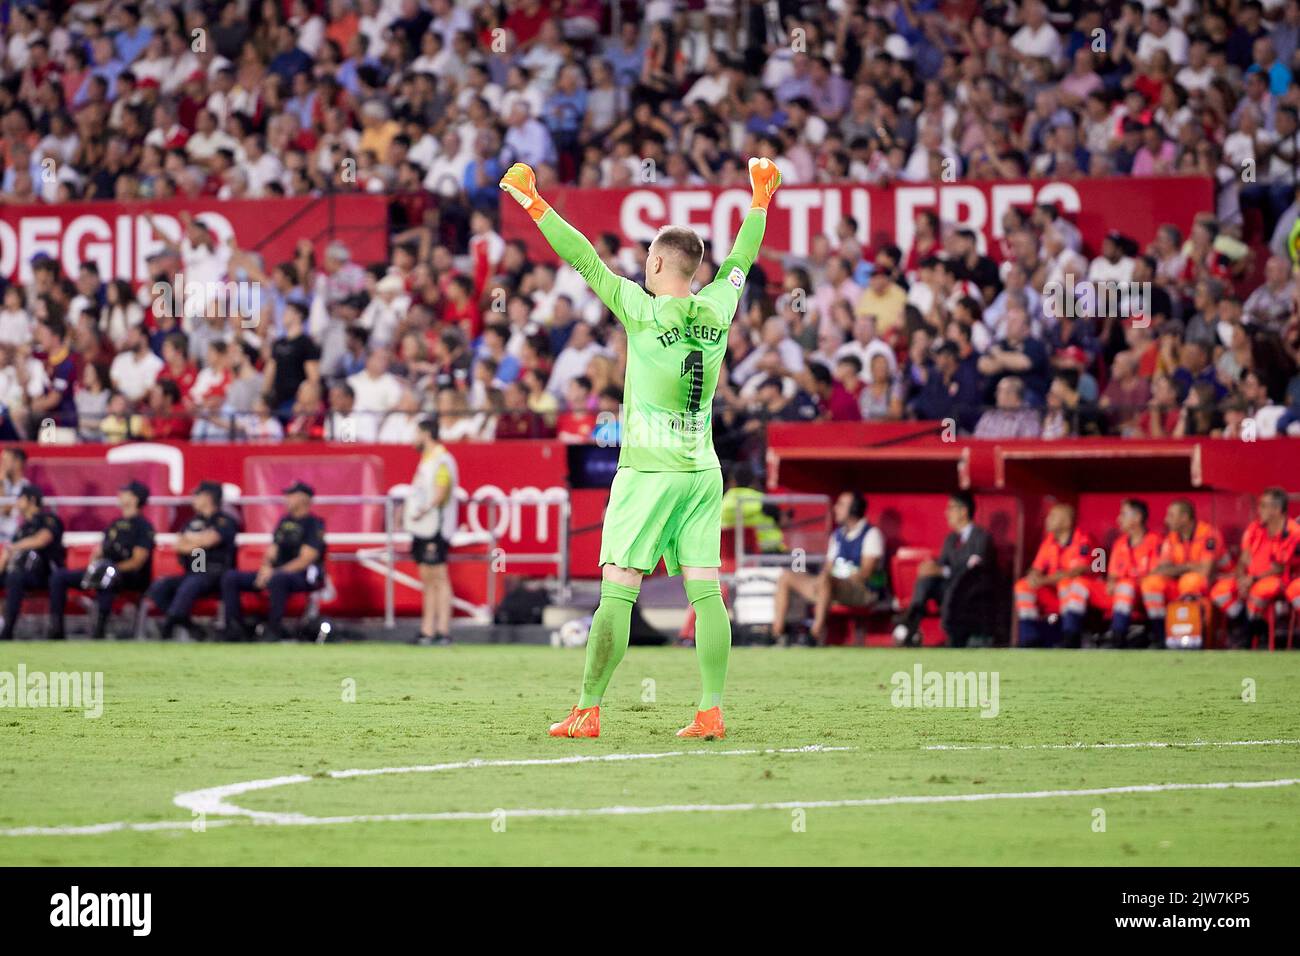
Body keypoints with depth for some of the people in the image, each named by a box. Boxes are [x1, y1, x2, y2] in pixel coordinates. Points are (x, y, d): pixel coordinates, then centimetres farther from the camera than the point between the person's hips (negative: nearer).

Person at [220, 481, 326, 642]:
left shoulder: (314, 525, -5)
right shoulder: (285, 522, 19)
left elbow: (306, 559, -14)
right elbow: (272, 551, 19)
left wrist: (275, 573, -21)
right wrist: (266, 567, -5)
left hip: (304, 575, -8)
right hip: (277, 571, 8)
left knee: (277, 579, -43)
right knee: (230, 577, -6)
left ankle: (273, 631, -36)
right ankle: (234, 629, -14)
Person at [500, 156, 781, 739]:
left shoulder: (644, 312, -10)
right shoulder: (718, 310, 4)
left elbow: (584, 259, -8)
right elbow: (741, 259, 22)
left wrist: (533, 203, -2)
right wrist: (761, 197, 36)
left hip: (648, 472, -5)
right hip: (703, 472, 5)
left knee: (617, 593, -4)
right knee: (706, 593, 1)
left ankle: (588, 712, -4)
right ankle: (711, 712, -4)